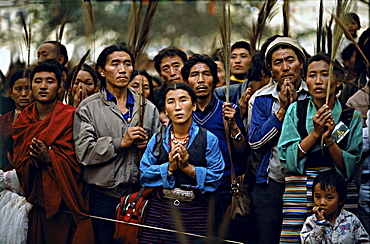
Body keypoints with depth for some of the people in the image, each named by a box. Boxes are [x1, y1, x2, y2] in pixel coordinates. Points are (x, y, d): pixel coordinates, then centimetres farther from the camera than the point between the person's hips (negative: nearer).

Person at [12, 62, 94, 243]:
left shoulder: (70, 117, -5)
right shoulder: (23, 120, 9)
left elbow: (74, 162, -10)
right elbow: (17, 162, 5)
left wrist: (49, 158, -25)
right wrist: (32, 160, -16)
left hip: (65, 200, -4)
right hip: (36, 203, 4)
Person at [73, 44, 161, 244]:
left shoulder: (148, 108, 11)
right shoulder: (88, 108, 2)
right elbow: (83, 152, -8)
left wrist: (149, 146, -6)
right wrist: (120, 143, -13)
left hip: (139, 192, 2)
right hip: (104, 195, -2)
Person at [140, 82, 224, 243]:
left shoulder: (209, 139, -1)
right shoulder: (157, 140, 6)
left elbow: (216, 178, -8)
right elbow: (144, 176, 0)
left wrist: (188, 168, -16)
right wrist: (169, 168, -13)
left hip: (195, 213, -2)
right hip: (160, 211, 2)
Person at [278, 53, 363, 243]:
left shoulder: (351, 117, 4)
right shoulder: (296, 110, 5)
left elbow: (350, 168, -3)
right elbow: (287, 159, -3)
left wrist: (329, 138, -15)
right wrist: (315, 133, -12)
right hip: (299, 193, 0)